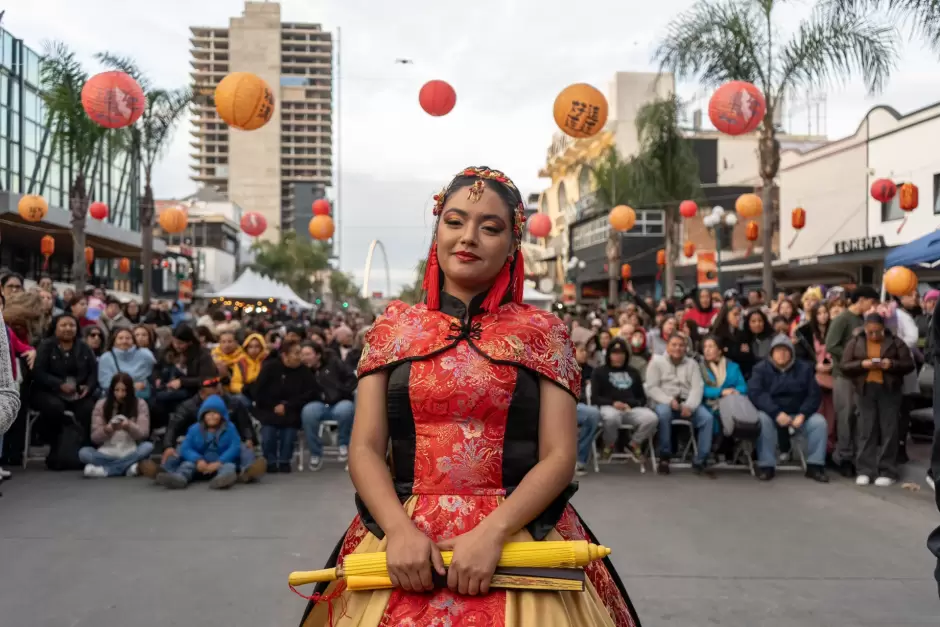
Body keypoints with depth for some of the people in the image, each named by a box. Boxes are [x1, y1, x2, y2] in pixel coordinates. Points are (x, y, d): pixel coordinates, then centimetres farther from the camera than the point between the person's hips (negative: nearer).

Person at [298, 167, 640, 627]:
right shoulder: (394, 328, 5)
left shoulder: (542, 331, 1)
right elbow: (364, 449, 1)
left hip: (518, 535, -1)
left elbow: (559, 457, -5)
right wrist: (399, 529, -15)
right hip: (404, 537, 2)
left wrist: (491, 532, -18)